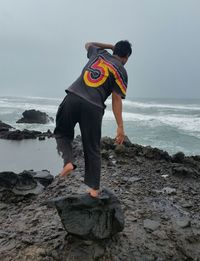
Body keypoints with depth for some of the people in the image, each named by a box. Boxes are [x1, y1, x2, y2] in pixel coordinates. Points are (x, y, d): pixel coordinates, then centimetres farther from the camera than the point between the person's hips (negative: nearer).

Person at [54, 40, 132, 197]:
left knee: (62, 133, 24)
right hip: (93, 107, -2)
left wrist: (110, 45, 43)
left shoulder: (99, 53, 20)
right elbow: (116, 100, -1)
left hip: (72, 98, 2)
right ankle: (94, 188, 19)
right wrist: (120, 127, -1)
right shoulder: (121, 71, 8)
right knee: (93, 150, 10)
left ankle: (68, 162, 0)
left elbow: (88, 44, 44)